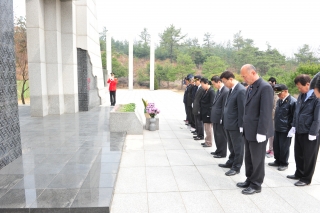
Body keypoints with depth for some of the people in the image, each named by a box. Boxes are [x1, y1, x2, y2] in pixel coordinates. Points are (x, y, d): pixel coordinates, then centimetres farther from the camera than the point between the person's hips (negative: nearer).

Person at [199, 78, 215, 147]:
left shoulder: (211, 91, -16)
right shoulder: (205, 91, 10)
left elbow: (211, 104, -18)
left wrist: (209, 113, -17)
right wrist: (201, 111, 9)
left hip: (208, 113, -9)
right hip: (204, 113, 9)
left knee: (208, 128, 2)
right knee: (206, 128, 17)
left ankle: (209, 143, 13)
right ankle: (207, 141, 28)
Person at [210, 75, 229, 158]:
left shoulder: (226, 91, -20)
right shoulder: (219, 90, 9)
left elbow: (225, 107, -20)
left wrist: (222, 119, -17)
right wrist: (213, 116, 13)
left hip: (220, 118, -9)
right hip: (215, 118, 9)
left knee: (221, 136, 4)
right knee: (217, 135, 19)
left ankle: (222, 153, 18)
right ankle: (218, 150, 33)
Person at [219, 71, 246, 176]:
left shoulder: (241, 90, -19)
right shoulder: (231, 89, 9)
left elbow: (242, 110, -19)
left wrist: (241, 126, -18)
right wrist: (224, 119, 13)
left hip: (235, 125, -9)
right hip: (228, 123, 9)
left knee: (237, 147, 7)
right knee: (231, 146, 22)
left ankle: (236, 167, 19)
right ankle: (231, 162, 38)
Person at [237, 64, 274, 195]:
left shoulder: (265, 87, -16)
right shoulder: (250, 88, 11)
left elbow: (266, 112, -20)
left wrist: (261, 132, -21)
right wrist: (244, 127, 12)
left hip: (258, 132, -8)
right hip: (248, 131, 8)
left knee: (257, 160, 7)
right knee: (249, 159, 18)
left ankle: (256, 185, 21)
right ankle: (250, 180, 33)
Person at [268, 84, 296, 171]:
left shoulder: (293, 102, -15)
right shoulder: (279, 101, 8)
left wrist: (291, 129, -11)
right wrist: (276, 125, 15)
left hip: (286, 130, -7)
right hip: (277, 128, 7)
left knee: (284, 147, 5)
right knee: (276, 145, 15)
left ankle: (284, 164, 22)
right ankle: (277, 161, 31)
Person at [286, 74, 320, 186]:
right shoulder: (301, 96, 8)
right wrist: (294, 127, 13)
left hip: (310, 133, -7)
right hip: (299, 131, 7)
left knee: (309, 157, 8)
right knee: (298, 155, 18)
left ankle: (306, 179, 21)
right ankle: (299, 174, 35)